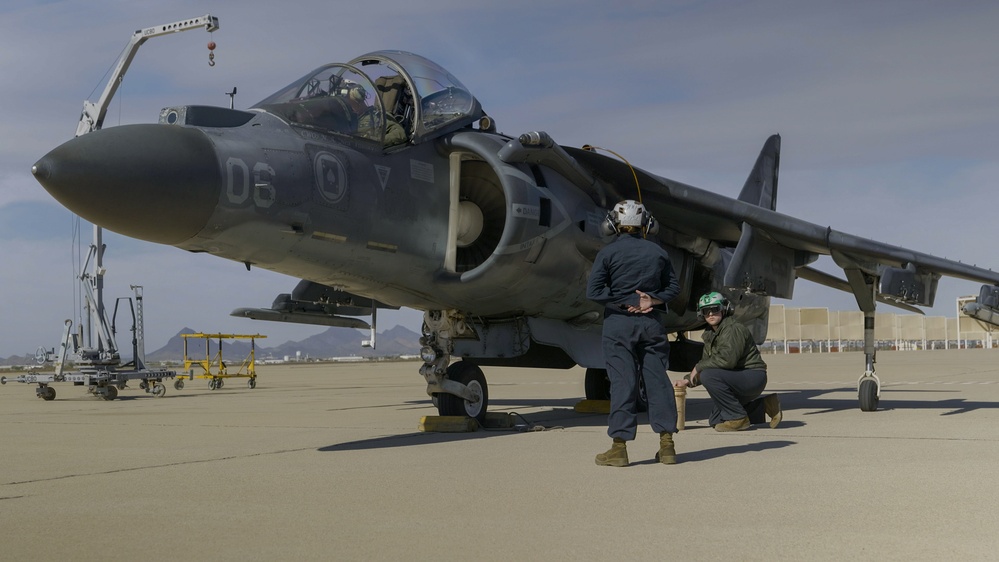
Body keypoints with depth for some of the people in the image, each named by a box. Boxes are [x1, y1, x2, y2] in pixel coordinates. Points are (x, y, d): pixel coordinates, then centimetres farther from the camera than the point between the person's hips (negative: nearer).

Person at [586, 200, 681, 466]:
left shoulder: (608, 252, -3)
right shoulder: (657, 251, 8)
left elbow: (593, 291, -11)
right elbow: (673, 287, 10)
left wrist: (628, 302, -9)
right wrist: (652, 300, -3)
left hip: (619, 323, -3)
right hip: (652, 322, 3)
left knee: (622, 382, -2)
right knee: (657, 379, 6)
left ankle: (619, 447, -1)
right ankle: (667, 444, 7)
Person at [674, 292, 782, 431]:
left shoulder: (734, 329, -18)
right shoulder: (710, 334, 10)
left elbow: (727, 359, -32)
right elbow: (707, 362, 14)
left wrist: (698, 367, -21)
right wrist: (687, 380, -1)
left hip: (753, 377, -10)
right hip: (738, 379, 10)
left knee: (709, 375, -29)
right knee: (715, 421, 13)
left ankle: (738, 419, -16)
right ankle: (764, 407, 18)